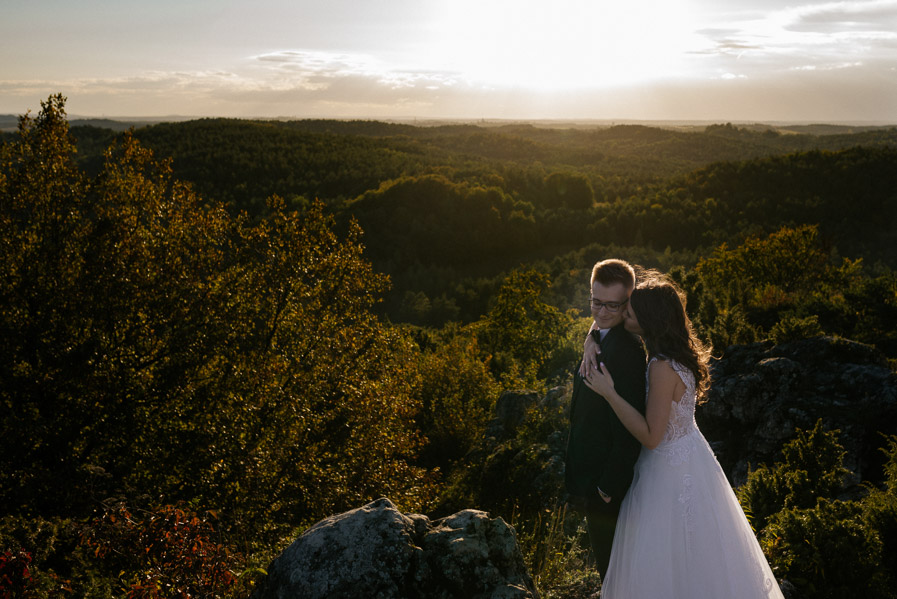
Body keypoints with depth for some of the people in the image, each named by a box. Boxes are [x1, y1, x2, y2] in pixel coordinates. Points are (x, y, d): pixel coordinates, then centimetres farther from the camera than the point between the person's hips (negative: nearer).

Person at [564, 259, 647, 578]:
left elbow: (629, 429, -26)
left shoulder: (625, 350, -29)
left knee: (610, 559, 11)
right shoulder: (599, 334, 4)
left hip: (605, 478, -10)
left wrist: (608, 486, -21)